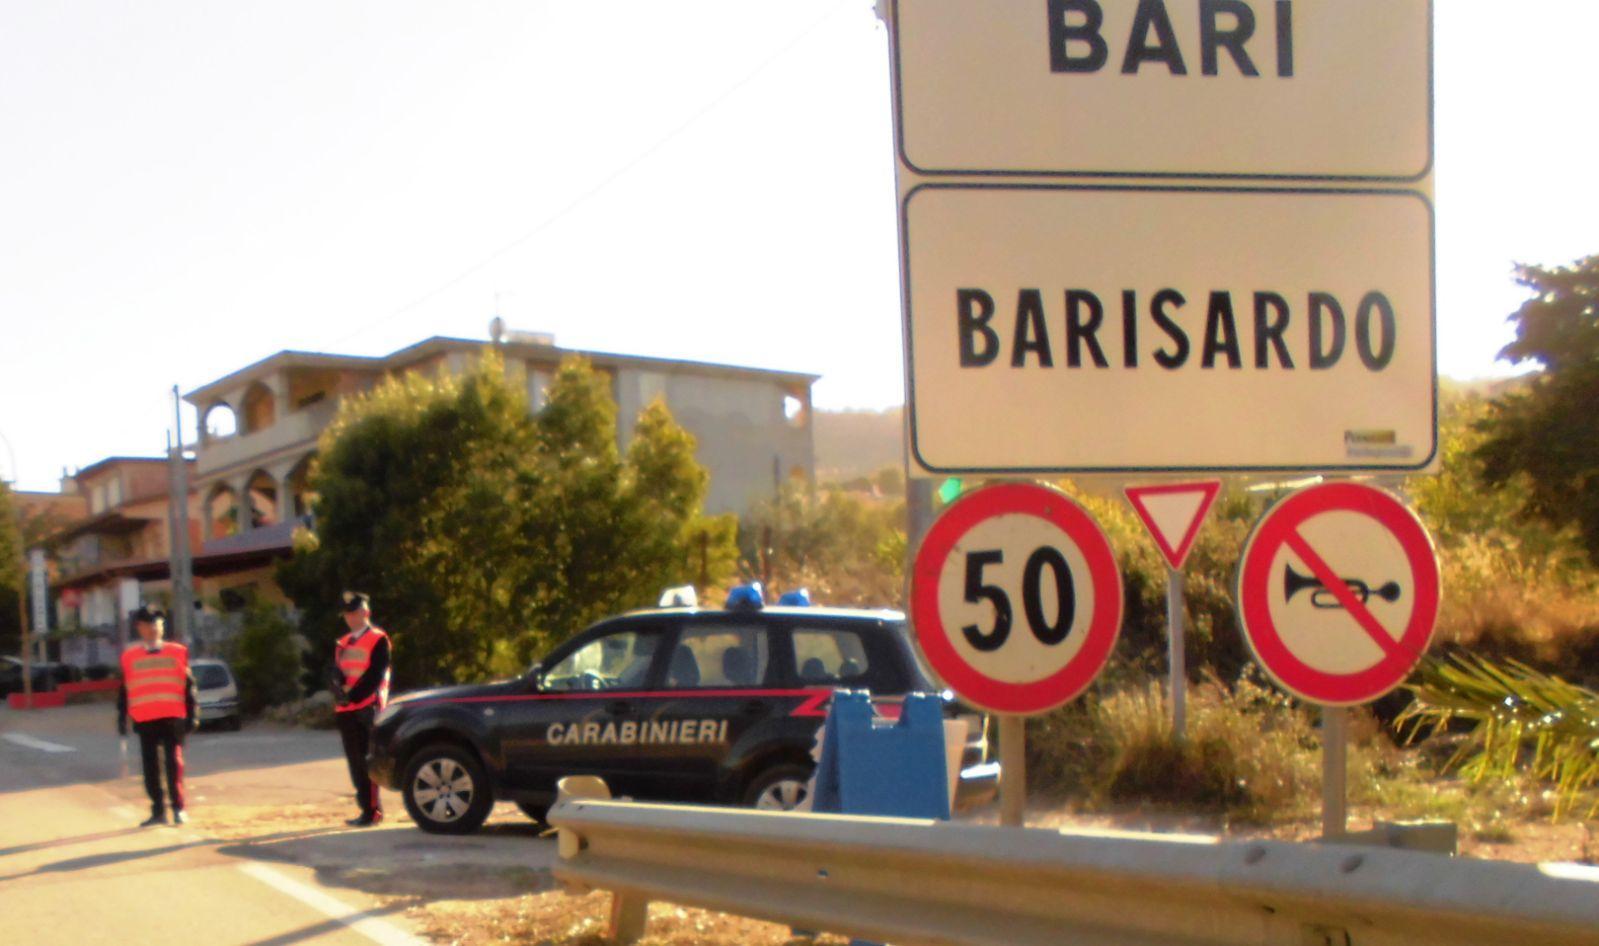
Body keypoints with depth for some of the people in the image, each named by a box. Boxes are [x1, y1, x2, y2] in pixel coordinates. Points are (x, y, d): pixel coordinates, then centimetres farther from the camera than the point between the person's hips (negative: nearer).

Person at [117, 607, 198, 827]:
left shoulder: (177, 652, 6)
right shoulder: (130, 657, 7)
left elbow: (188, 686, 6)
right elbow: (124, 690, 9)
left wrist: (192, 715, 1)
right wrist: (122, 719, 6)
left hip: (173, 717, -1)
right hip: (145, 720, 1)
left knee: (174, 762, -3)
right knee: (150, 766, 5)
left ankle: (179, 808, 3)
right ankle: (158, 811, 12)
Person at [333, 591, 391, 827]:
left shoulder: (379, 640, -2)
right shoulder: (342, 644, 19)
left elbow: (376, 674, -10)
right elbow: (336, 675, 11)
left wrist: (354, 695, -15)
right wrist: (341, 691, -9)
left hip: (368, 708, -7)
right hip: (346, 710, 7)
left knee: (367, 762, -10)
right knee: (355, 762, 6)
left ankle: (372, 810, -8)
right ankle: (367, 809, 11)